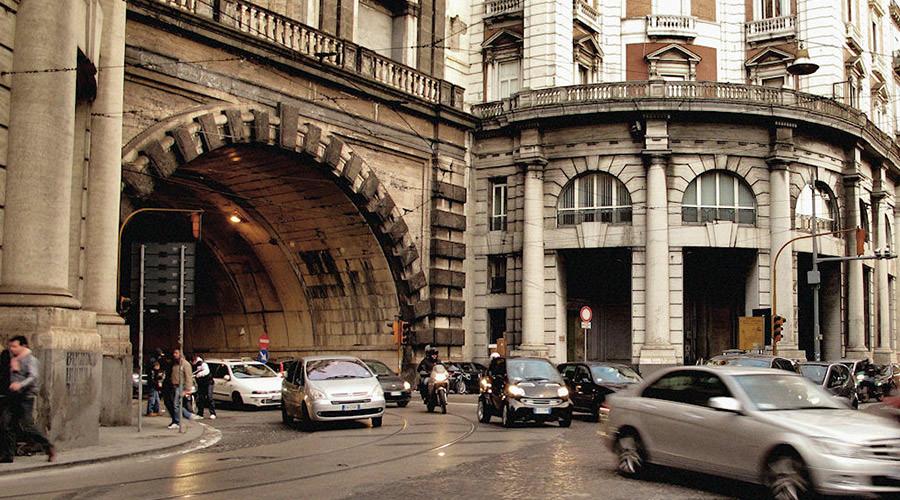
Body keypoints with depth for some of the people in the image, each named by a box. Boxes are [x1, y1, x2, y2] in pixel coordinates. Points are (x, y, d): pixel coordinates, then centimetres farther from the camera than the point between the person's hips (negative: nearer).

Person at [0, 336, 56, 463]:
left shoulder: (31, 360, -8)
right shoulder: (14, 359, 18)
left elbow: (34, 377, -23)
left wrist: (20, 385, -39)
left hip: (25, 397, -8)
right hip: (13, 397, 8)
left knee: (26, 426, -10)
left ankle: (49, 448, 3)